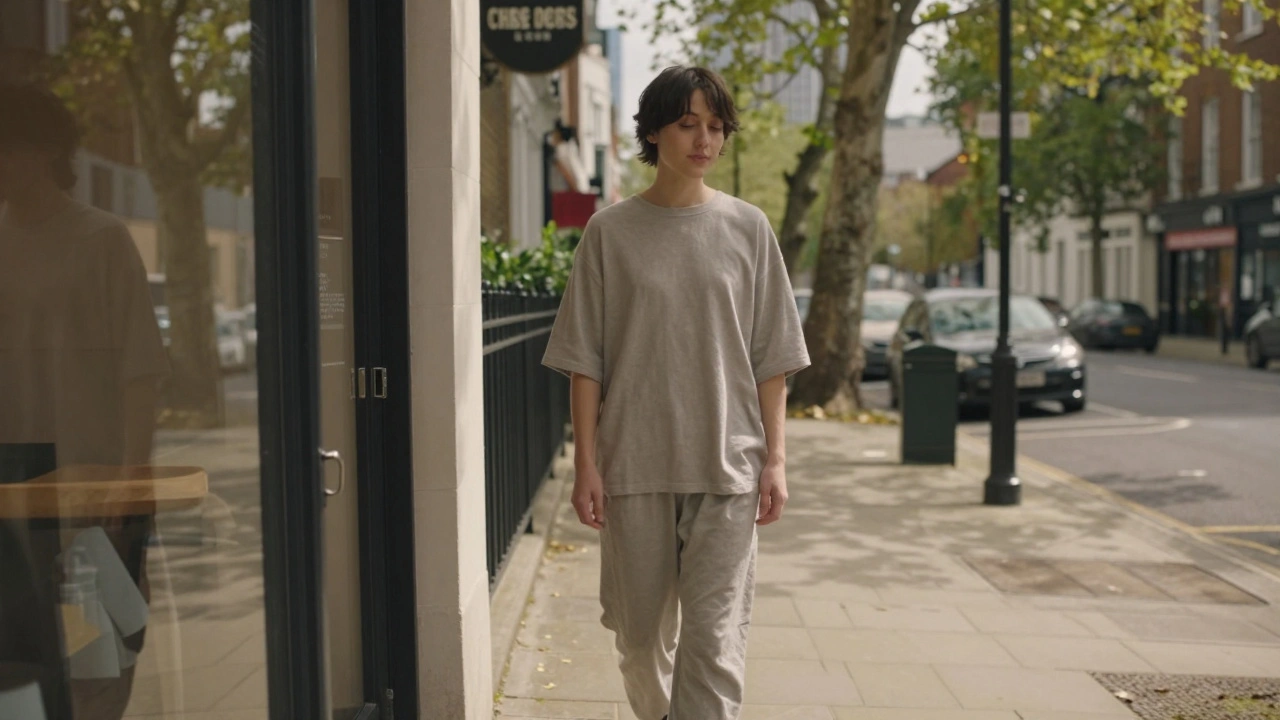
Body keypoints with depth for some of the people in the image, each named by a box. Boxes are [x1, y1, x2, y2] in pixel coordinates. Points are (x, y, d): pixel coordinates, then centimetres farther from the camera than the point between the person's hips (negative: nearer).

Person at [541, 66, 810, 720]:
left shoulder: (747, 229, 5)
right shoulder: (611, 231, 2)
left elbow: (770, 359, 6)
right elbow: (584, 360, 2)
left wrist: (775, 458, 1)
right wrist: (586, 464, -3)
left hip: (727, 467, 0)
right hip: (634, 464, 0)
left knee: (716, 638, -3)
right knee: (640, 631, 12)